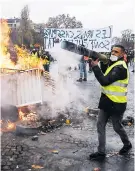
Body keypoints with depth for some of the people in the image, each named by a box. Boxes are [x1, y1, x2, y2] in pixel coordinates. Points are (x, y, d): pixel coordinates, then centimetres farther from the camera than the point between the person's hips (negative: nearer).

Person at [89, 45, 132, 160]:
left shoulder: (120, 67, -22)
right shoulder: (113, 64, 10)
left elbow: (105, 81, -28)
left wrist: (95, 66, -23)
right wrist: (104, 62, -3)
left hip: (116, 103, -9)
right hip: (106, 100, 9)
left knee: (117, 127, 11)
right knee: (100, 125, 7)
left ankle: (127, 145, 38)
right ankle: (101, 152, 16)